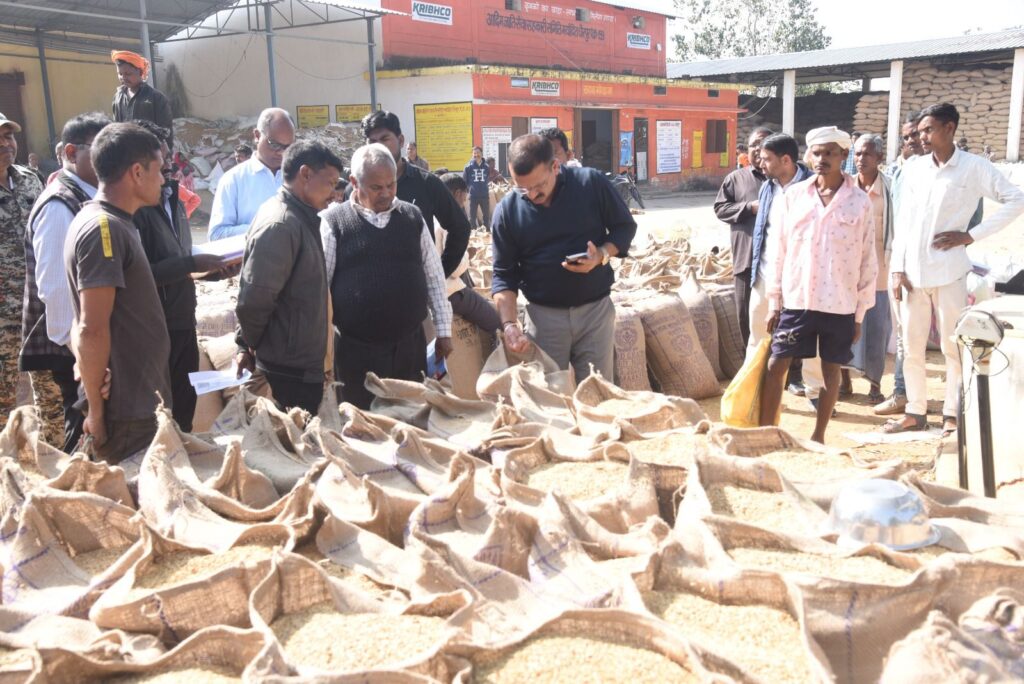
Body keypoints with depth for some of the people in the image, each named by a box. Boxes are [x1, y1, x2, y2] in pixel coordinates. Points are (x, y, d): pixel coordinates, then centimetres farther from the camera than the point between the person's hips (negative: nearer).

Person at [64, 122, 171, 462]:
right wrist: (97, 411, -16)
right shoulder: (103, 229, -18)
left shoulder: (113, 223, 13)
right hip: (126, 411, -9)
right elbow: (92, 331, -22)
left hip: (138, 400, 9)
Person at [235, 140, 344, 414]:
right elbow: (253, 302, -22)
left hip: (303, 366, 9)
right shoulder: (280, 225, -20)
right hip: (289, 372, -9)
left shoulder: (300, 217, 11)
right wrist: (251, 346, -5)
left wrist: (247, 344, 16)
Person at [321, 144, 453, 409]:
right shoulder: (334, 222, -5)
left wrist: (444, 330, 7)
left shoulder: (413, 217, 5)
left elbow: (434, 277, 9)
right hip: (357, 350, -3)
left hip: (410, 345, 3)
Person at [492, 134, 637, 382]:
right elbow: (503, 274, -2)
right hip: (544, 315, 1)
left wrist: (602, 255, -16)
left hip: (596, 309, 0)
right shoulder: (507, 210, -6)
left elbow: (625, 227, 4)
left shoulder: (592, 183, -7)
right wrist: (509, 323, -16)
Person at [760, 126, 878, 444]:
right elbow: (778, 251, 5)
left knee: (830, 369, 9)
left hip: (839, 305, -1)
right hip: (796, 299, 1)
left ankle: (818, 436, 21)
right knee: (776, 365, 1)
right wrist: (774, 302, 3)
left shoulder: (859, 202, -1)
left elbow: (868, 261, 2)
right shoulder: (794, 196, 3)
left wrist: (860, 313, 1)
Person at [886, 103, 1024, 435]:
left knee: (953, 346, 3)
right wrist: (898, 268, 2)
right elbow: (903, 222, 8)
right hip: (913, 272, 4)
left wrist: (971, 235, -7)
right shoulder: (913, 168, 8)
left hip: (948, 272, -3)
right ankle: (915, 412, 19)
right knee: (912, 347, 8)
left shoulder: (974, 167, -2)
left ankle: (952, 414, 14)